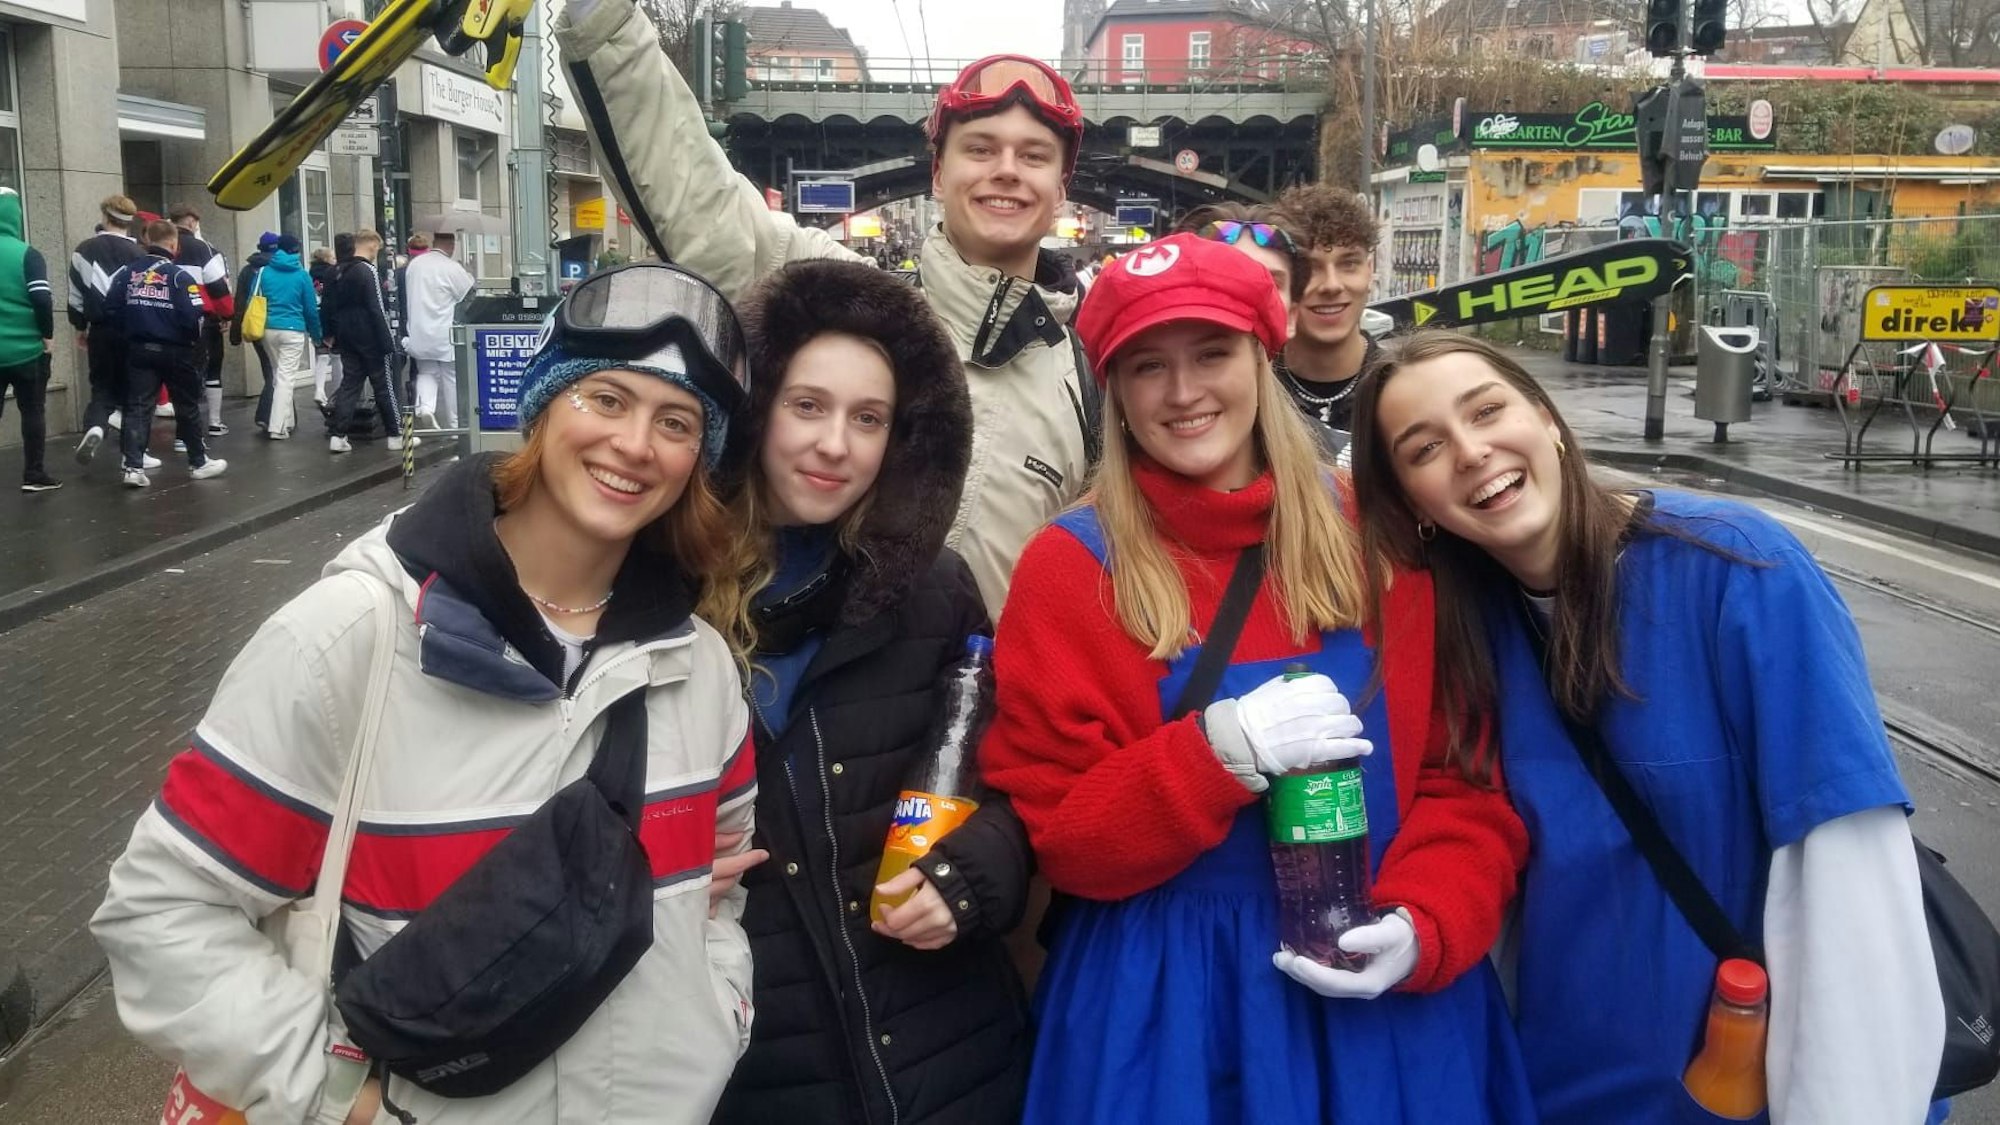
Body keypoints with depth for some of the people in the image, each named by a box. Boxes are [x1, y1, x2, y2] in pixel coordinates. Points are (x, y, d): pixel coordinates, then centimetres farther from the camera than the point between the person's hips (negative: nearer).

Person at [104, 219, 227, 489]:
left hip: (139, 351, 3)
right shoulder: (180, 274, -12)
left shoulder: (126, 272, 2)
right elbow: (193, 315, -18)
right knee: (187, 407, 12)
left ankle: (134, 467, -7)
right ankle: (199, 462, 23)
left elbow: (110, 309, 0)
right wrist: (193, 340, 1)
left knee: (138, 407, 3)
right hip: (175, 351, -3)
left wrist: (129, 332, 14)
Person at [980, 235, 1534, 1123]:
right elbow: (1055, 838, -8)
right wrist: (1220, 753, -22)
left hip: (1385, 991, 2)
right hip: (1164, 1001, -2)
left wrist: (1425, 925, -15)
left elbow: (1467, 779, 2)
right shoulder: (1070, 570, -6)